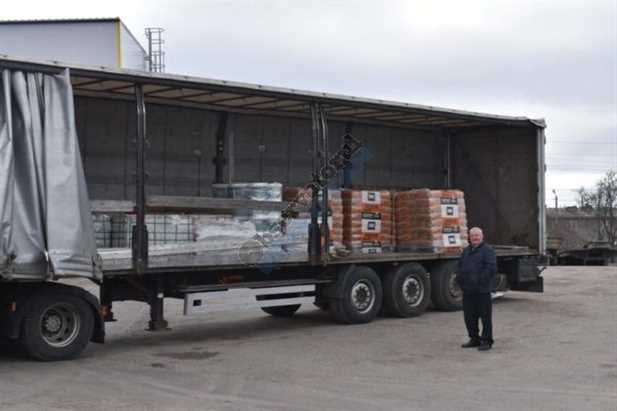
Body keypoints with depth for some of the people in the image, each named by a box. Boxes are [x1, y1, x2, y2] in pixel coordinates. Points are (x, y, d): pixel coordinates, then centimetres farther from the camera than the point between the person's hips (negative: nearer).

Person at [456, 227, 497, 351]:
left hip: (482, 290, -7)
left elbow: (491, 268, -14)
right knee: (469, 316, 12)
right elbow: (460, 267, 22)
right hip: (468, 290, 7)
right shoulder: (466, 251, 18)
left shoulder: (487, 250, -5)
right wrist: (460, 279, 6)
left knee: (485, 316, -2)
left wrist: (480, 280, -18)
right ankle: (474, 338, 24)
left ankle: (486, 341, 4)